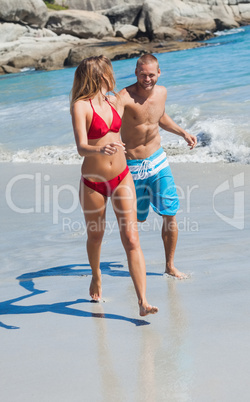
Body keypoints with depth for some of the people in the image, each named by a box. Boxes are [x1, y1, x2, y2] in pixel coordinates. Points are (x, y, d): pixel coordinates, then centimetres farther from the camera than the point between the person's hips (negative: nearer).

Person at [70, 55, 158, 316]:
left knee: (131, 239, -7)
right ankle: (96, 277, 47)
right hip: (93, 182, -4)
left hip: (121, 178, 4)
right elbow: (81, 147, -25)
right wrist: (100, 150, -46)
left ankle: (143, 302, -11)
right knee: (95, 236, 16)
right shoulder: (80, 106, -13)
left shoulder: (112, 102, 7)